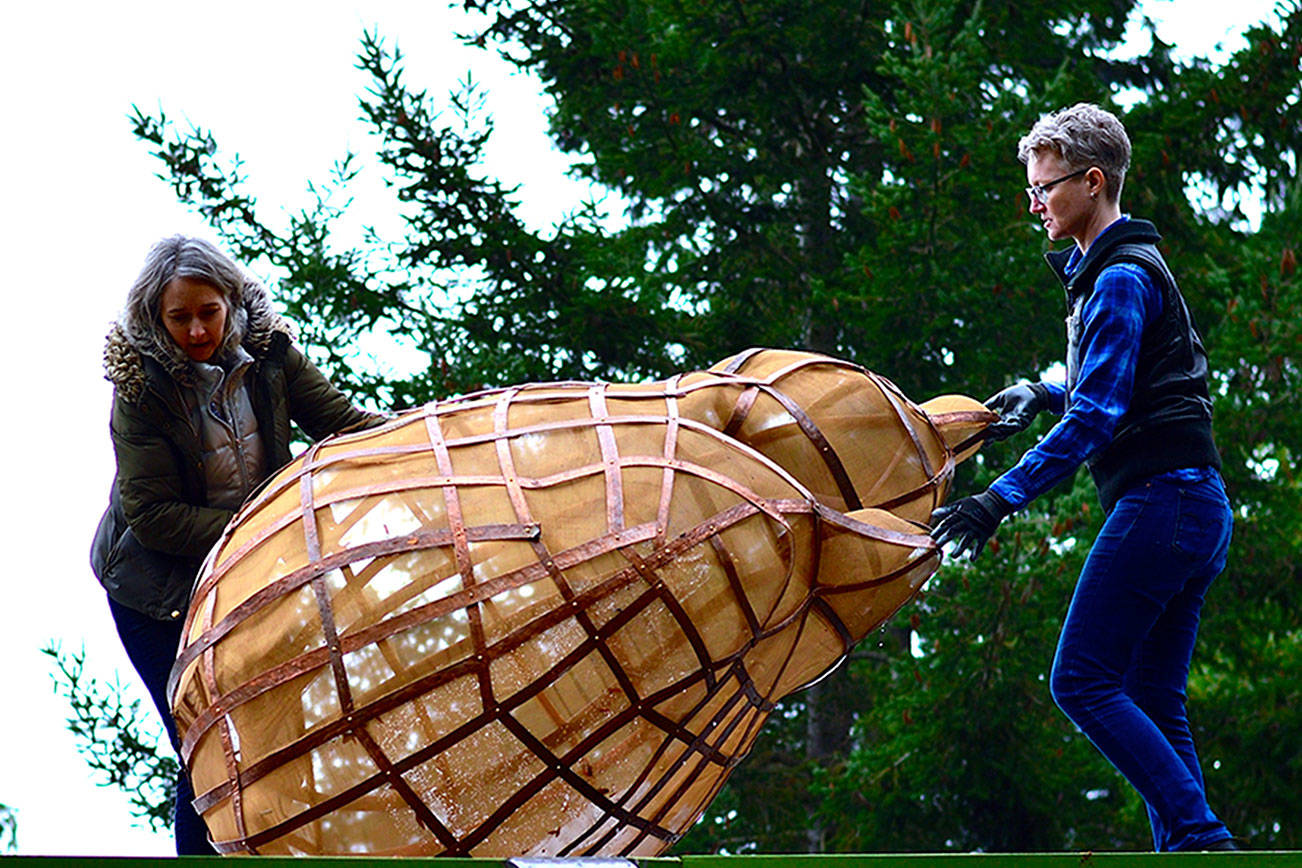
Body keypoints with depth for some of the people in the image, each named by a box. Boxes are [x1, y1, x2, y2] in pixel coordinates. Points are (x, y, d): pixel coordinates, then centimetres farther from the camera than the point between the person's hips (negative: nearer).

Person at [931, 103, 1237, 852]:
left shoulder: (1122, 279, -10)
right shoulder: (1102, 270, 22)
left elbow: (1096, 417, -19)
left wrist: (1002, 499, -23)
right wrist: (1042, 394, 22)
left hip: (1160, 498, -10)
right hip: (1197, 508, 10)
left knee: (1084, 680, -13)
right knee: (1152, 703, 7)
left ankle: (1202, 838, -18)